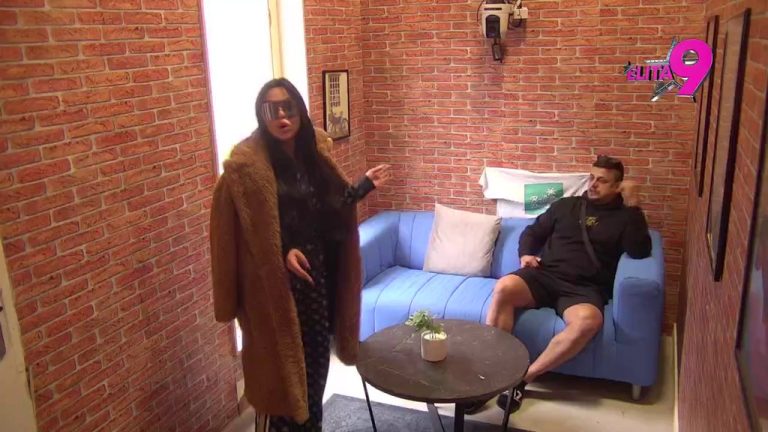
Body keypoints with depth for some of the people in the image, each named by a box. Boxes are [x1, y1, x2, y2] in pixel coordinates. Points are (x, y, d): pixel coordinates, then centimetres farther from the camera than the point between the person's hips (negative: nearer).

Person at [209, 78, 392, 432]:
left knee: (315, 355, 18)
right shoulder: (247, 163, -16)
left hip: (317, 274, 7)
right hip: (275, 281, -7)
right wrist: (283, 252, -25)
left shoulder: (312, 152, 5)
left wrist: (364, 186, 6)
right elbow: (241, 227, -15)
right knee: (281, 364, 4)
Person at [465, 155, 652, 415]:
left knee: (588, 321, -38)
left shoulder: (624, 217, 13)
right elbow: (533, 231, 24)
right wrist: (526, 254, 2)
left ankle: (524, 377, -26)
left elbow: (640, 252, -5)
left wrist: (633, 205, -6)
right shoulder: (566, 205, 20)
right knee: (503, 288, -31)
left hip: (584, 288, -2)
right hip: (545, 275, 2)